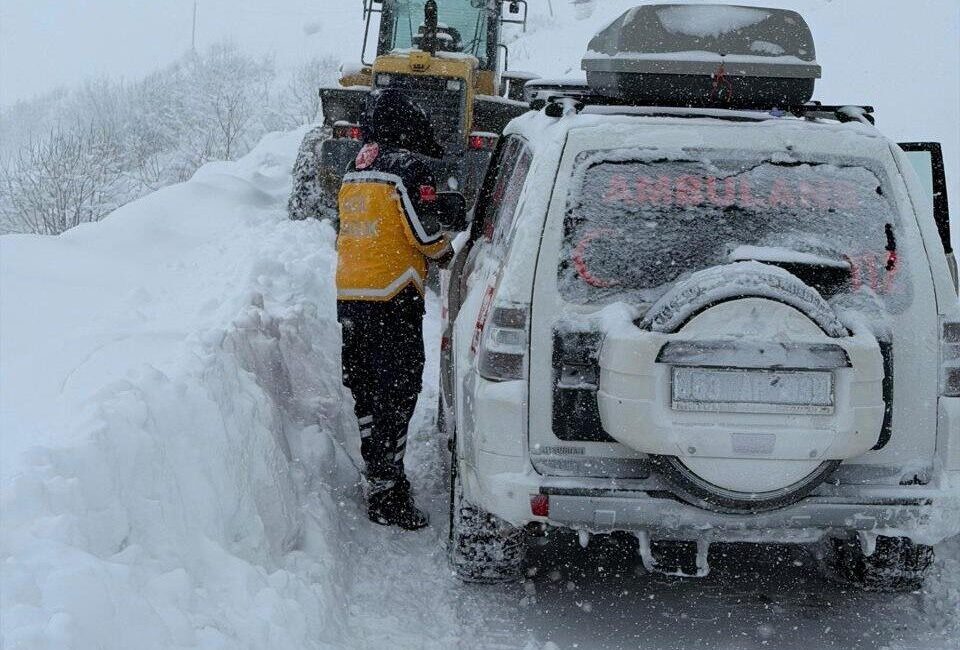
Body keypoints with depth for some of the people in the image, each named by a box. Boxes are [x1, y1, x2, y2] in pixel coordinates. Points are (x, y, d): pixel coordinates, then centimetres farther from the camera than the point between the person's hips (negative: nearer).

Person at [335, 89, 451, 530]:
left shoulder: (355, 170, 15)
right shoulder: (409, 166, -10)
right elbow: (425, 233, -13)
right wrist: (446, 253, 8)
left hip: (348, 295, 8)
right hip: (391, 299, -8)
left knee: (366, 393, 15)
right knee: (396, 396, -5)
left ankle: (380, 478, 23)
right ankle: (387, 496, -7)